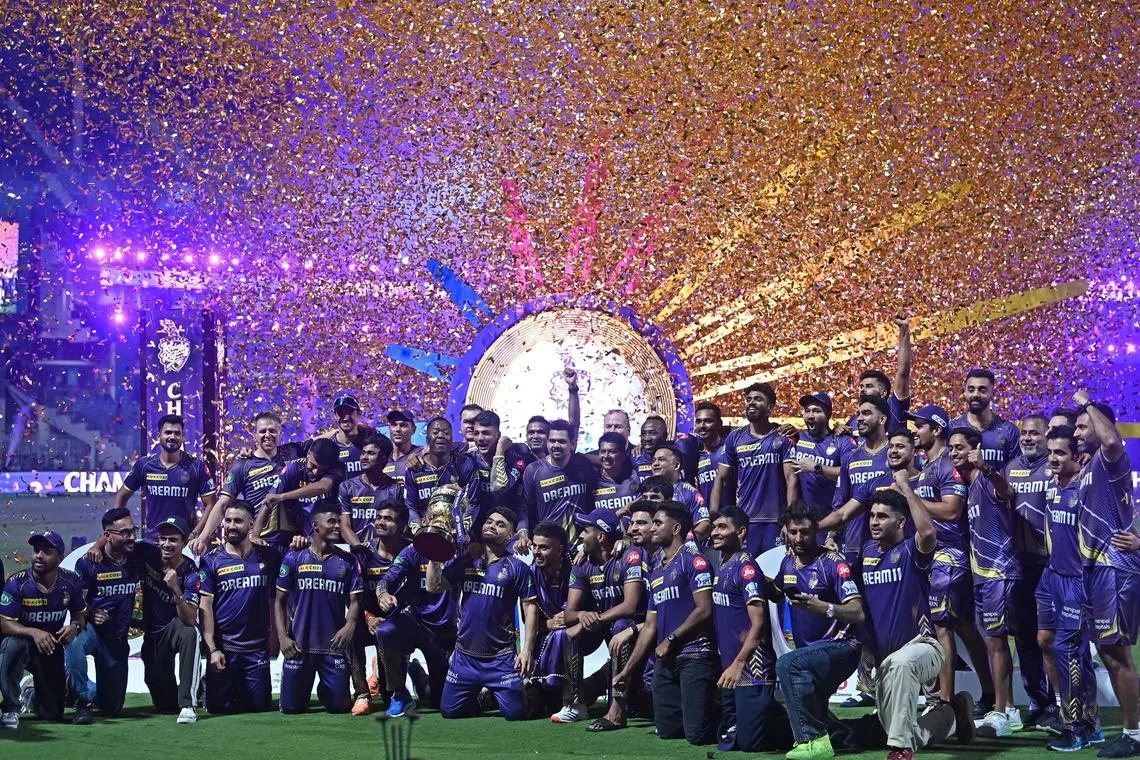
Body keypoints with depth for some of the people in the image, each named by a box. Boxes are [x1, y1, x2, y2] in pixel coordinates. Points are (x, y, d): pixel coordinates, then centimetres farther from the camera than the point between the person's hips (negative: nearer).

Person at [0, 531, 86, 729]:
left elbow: (80, 614, 3)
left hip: (52, 649, 3)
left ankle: (34, 695, 43)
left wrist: (75, 626, -22)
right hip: (22, 644, -3)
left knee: (52, 713, 4)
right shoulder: (16, 583, -20)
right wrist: (34, 632, -41)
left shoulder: (71, 582, -9)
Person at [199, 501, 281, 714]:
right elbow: (205, 607, -5)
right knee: (216, 707, 2)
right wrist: (211, 649, -10)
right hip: (223, 648, -1)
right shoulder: (211, 561, -2)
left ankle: (240, 689, 33)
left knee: (261, 707, 4)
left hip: (257, 648, 1)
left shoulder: (267, 557, 3)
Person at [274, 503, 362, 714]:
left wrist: (350, 624, -17)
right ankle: (305, 687, 35)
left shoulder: (347, 561, 6)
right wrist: (282, 638, -6)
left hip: (334, 645, 1)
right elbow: (280, 601, 4)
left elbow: (354, 601, 4)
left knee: (340, 706, 0)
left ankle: (325, 690, 33)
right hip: (299, 645, -1)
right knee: (292, 706, 1)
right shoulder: (294, 559, 2)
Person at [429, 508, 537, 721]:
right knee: (449, 711, 5)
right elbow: (434, 586, 3)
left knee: (515, 712, -7)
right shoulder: (464, 561, 7)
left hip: (501, 657, -3)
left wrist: (527, 650, -11)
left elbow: (530, 607, -4)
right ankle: (477, 695, 35)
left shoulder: (517, 568, -3)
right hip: (465, 654, 3)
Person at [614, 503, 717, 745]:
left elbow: (704, 610, -13)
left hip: (693, 655, -8)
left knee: (697, 734, -13)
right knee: (667, 732, 5)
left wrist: (670, 640, -10)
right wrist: (627, 669, 18)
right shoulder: (656, 573, 21)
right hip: (665, 661, 8)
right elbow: (650, 626, 22)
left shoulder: (693, 561, -3)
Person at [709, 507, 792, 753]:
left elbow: (758, 622, -19)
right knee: (728, 740, 12)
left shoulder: (746, 567, -14)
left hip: (752, 670, -9)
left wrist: (738, 664, -24)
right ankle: (778, 718, 28)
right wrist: (727, 665, 14)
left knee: (751, 742, -8)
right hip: (730, 669, 9)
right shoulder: (721, 567, 12)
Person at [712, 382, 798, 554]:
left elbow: (791, 478, -4)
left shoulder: (782, 437, 1)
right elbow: (721, 479, 10)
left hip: (775, 521, -2)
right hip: (743, 519, 2)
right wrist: (713, 516, 0)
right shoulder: (735, 438, 9)